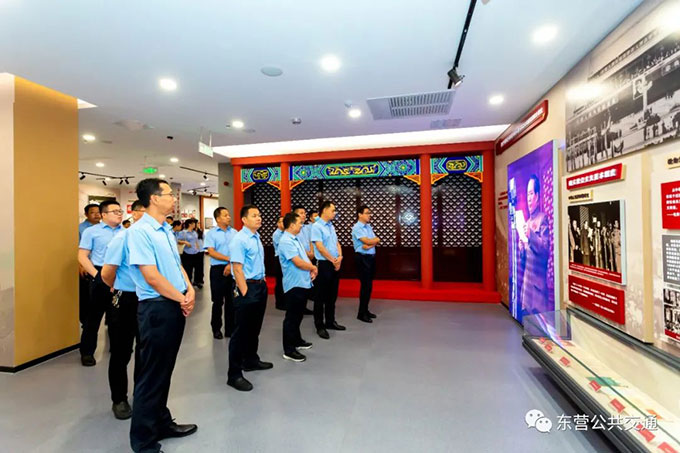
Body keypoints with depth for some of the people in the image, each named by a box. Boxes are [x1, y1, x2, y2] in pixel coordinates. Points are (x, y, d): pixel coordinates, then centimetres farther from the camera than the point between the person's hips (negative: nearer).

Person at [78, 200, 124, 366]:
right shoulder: (92, 231, -2)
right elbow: (82, 256, -5)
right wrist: (96, 275, -14)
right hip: (101, 277, -3)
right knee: (94, 315, 7)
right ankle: (87, 352, 22)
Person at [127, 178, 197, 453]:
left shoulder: (167, 230, 11)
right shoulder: (139, 231, -16)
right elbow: (152, 277, -21)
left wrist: (189, 291, 0)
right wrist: (183, 298, -11)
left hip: (176, 306, 9)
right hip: (157, 308, -9)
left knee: (165, 371, 21)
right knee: (151, 376, 6)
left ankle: (162, 423, 38)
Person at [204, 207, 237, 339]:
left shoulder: (235, 232, 6)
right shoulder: (211, 233, -1)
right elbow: (211, 252, -10)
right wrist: (229, 259, -15)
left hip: (233, 269, 2)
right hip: (218, 269, -2)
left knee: (231, 300, 8)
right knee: (218, 301, 7)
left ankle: (230, 329, 19)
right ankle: (216, 328, 23)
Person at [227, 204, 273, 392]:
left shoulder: (257, 237, 11)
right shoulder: (239, 240, -16)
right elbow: (237, 269, -19)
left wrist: (263, 283, 15)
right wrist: (245, 293, -19)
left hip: (261, 286, 9)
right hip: (247, 288, -9)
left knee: (255, 328, 21)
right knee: (241, 331, 0)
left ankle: (251, 360, 38)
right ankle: (234, 374, 12)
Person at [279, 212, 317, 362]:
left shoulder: (295, 239, 11)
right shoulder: (286, 241, -20)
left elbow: (305, 256, 17)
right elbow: (299, 263, -24)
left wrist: (311, 269, 0)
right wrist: (314, 268, -8)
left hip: (302, 282, 10)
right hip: (294, 284, -10)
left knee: (298, 315, 22)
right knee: (292, 317, 1)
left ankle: (297, 341, 38)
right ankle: (289, 350, 12)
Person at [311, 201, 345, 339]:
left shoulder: (331, 226, 14)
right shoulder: (317, 226, -11)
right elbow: (320, 247, -17)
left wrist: (339, 257, -3)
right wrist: (333, 260, -11)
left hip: (335, 264, 8)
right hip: (324, 264, -8)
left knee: (332, 295, 15)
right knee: (321, 296, 1)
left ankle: (330, 321, 28)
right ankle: (320, 326, 11)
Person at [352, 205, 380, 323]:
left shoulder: (369, 226, 13)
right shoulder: (357, 228, -12)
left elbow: (376, 241, 6)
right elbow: (367, 241, -19)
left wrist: (370, 245, -15)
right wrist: (375, 240, 0)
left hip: (371, 257, 8)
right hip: (362, 258, -8)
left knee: (368, 285, 12)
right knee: (366, 285, -6)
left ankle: (365, 310, 24)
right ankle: (361, 313, 5)